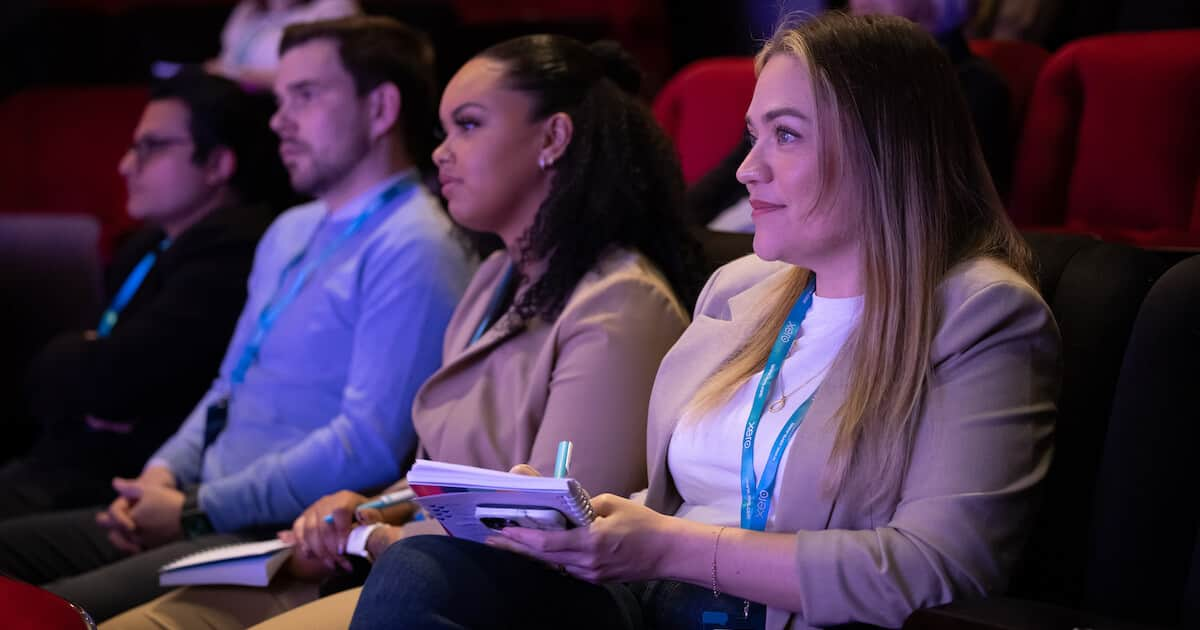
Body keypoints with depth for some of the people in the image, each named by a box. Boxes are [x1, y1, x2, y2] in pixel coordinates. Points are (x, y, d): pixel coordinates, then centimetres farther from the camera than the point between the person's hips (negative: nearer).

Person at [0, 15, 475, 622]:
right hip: (206, 513, 10)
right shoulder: (290, 232, 20)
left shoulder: (413, 249, -12)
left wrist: (197, 510, -15)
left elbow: (371, 443, -20)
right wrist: (164, 473, 5)